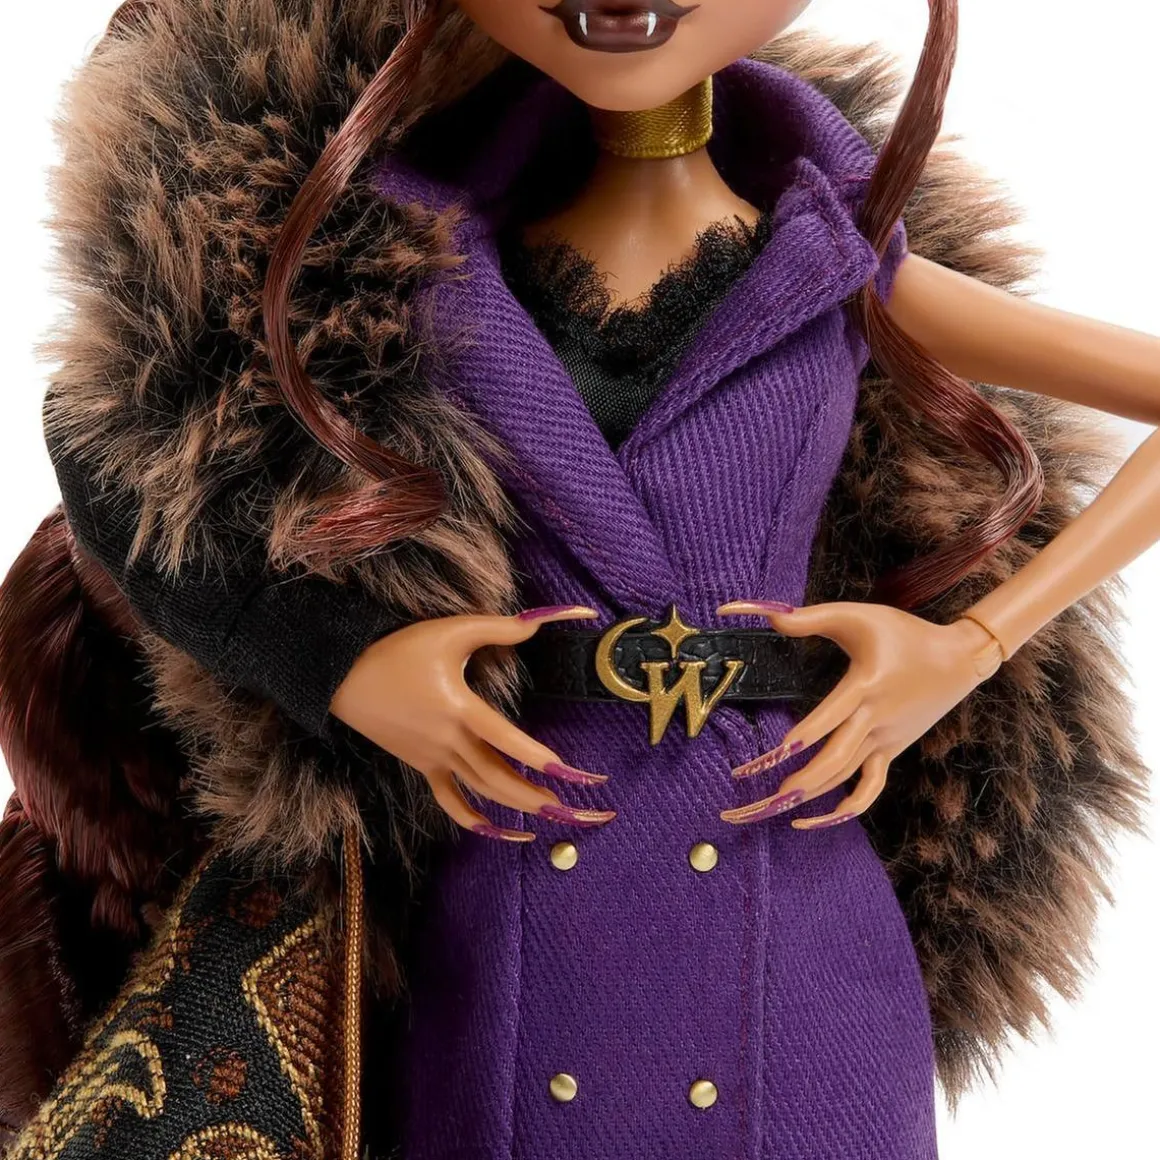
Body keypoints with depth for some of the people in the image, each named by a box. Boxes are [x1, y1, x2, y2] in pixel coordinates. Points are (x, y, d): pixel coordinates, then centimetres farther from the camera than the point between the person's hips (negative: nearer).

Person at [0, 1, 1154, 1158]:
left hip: (788, 944, 0)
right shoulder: (436, 266, 2)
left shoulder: (848, 271, 1)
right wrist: (345, 672, -8)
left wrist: (975, 646, -6)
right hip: (501, 942, 1)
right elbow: (131, 424, 7)